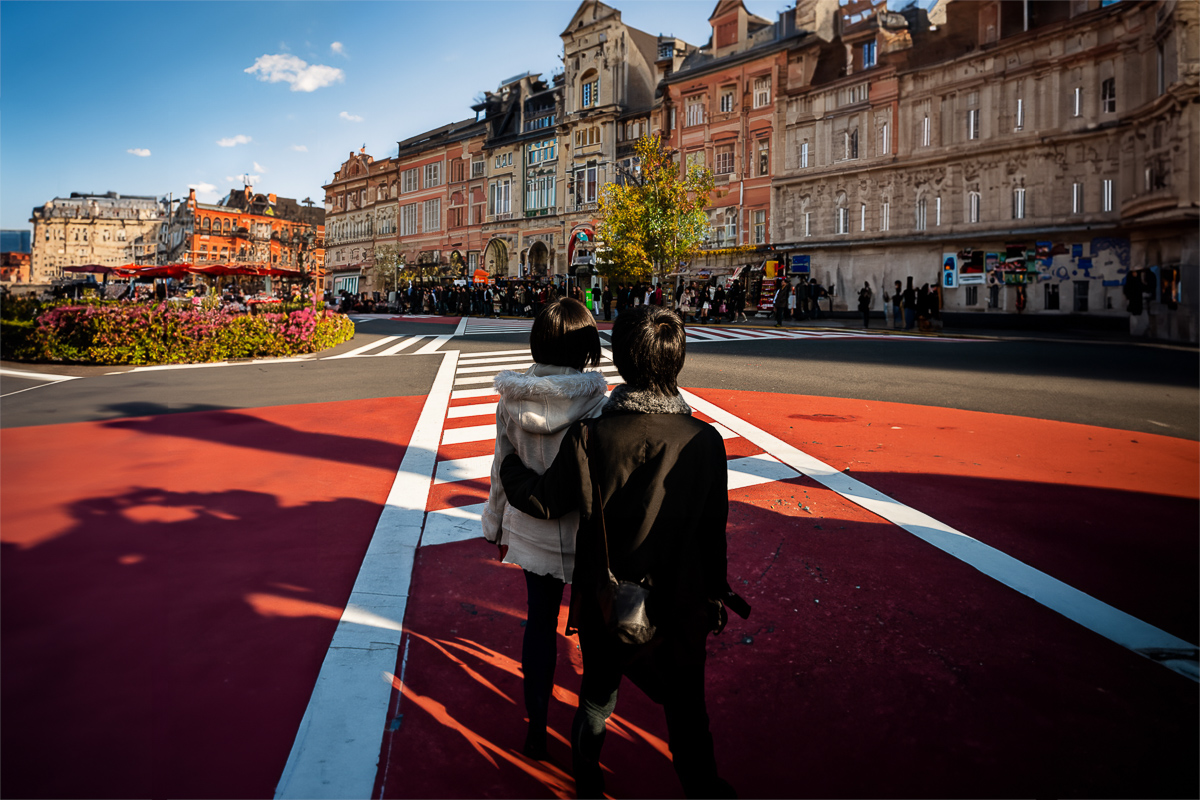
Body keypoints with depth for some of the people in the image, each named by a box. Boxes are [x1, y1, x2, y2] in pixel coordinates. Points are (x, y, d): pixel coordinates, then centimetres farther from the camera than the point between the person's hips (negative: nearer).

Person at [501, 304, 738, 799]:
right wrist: (716, 594, 9)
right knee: (686, 710, 19)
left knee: (597, 695, 25)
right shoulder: (705, 441, -17)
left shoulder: (590, 437, -20)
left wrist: (509, 467, 12)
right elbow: (714, 531, -8)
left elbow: (544, 502, -9)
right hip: (680, 605, -1)